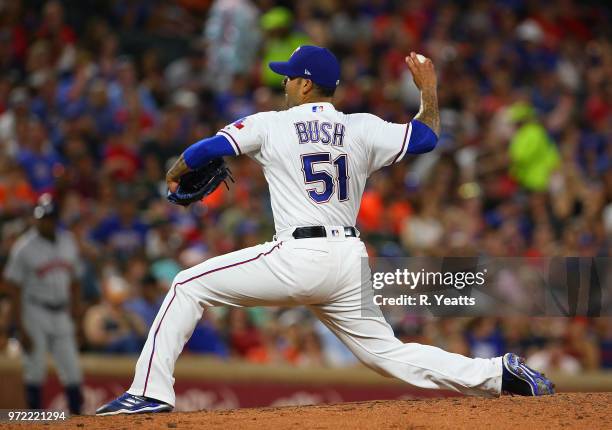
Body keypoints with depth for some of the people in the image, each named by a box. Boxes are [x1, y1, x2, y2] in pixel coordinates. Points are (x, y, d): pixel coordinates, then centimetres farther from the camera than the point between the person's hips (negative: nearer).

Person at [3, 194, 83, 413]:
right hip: (35, 315, -5)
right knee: (35, 371, -4)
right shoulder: (24, 248, -9)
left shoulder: (68, 242, 7)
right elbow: (15, 290, -9)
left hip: (61, 315, 5)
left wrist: (74, 315, 11)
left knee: (72, 371, 2)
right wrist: (21, 330, -14)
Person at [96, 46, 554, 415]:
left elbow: (206, 150, 3)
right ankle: (498, 374, -1)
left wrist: (175, 174, 24)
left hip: (297, 258, -5)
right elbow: (426, 137, 13)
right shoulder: (362, 129, 9)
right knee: (389, 353, 13)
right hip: (351, 262, 5)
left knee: (188, 286, 5)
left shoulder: (272, 125, 1)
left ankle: (152, 391, -4)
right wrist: (429, 88, 29)